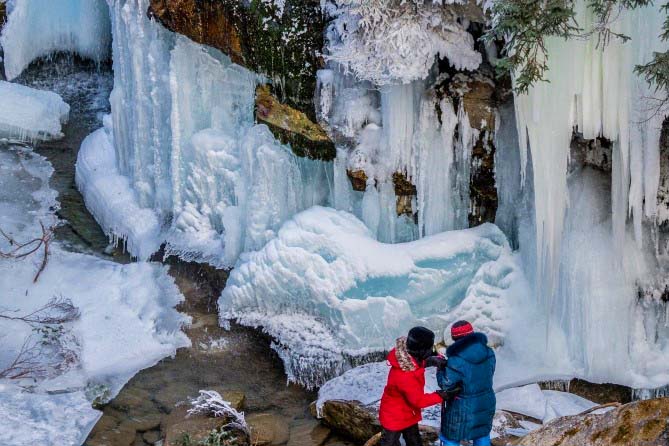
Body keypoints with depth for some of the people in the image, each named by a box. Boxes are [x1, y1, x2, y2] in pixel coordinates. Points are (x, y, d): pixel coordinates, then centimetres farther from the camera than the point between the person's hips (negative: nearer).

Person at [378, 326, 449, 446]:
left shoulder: (409, 355, -19)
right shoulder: (405, 376, -40)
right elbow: (419, 400, -30)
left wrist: (435, 359, -20)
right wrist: (442, 395, -28)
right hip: (395, 417, -9)